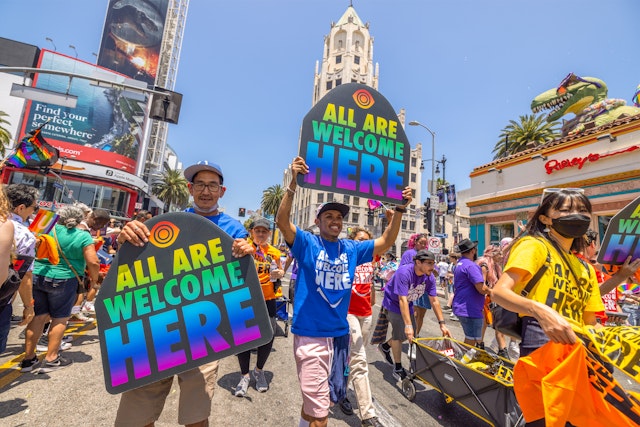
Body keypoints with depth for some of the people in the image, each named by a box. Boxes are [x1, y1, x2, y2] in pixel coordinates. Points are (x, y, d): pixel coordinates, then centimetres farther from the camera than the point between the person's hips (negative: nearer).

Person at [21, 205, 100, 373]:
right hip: (63, 279, -4)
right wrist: (94, 278, 2)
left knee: (38, 316, 14)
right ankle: (51, 359, 14)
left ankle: (28, 359, 22)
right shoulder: (83, 236, -11)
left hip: (37, 276, 4)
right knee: (60, 318, 8)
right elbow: (93, 262, -15)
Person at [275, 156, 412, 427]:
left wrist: (400, 209, -6)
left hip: (340, 333, 5)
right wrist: (292, 184, -36)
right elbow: (282, 222, -23)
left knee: (315, 400, 25)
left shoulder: (351, 249, 3)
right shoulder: (307, 243, -9)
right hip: (310, 334, -5)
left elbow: (386, 242, 5)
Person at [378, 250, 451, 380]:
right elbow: (402, 300, -37)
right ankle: (398, 369, 9)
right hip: (393, 303, -7)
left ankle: (385, 346, 33)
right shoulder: (404, 272, -36)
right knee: (400, 333, -11)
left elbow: (434, 301, -9)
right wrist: (408, 325, -40)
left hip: (408, 305, 7)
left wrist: (442, 324, -11)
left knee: (411, 334, 9)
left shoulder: (429, 277, -16)